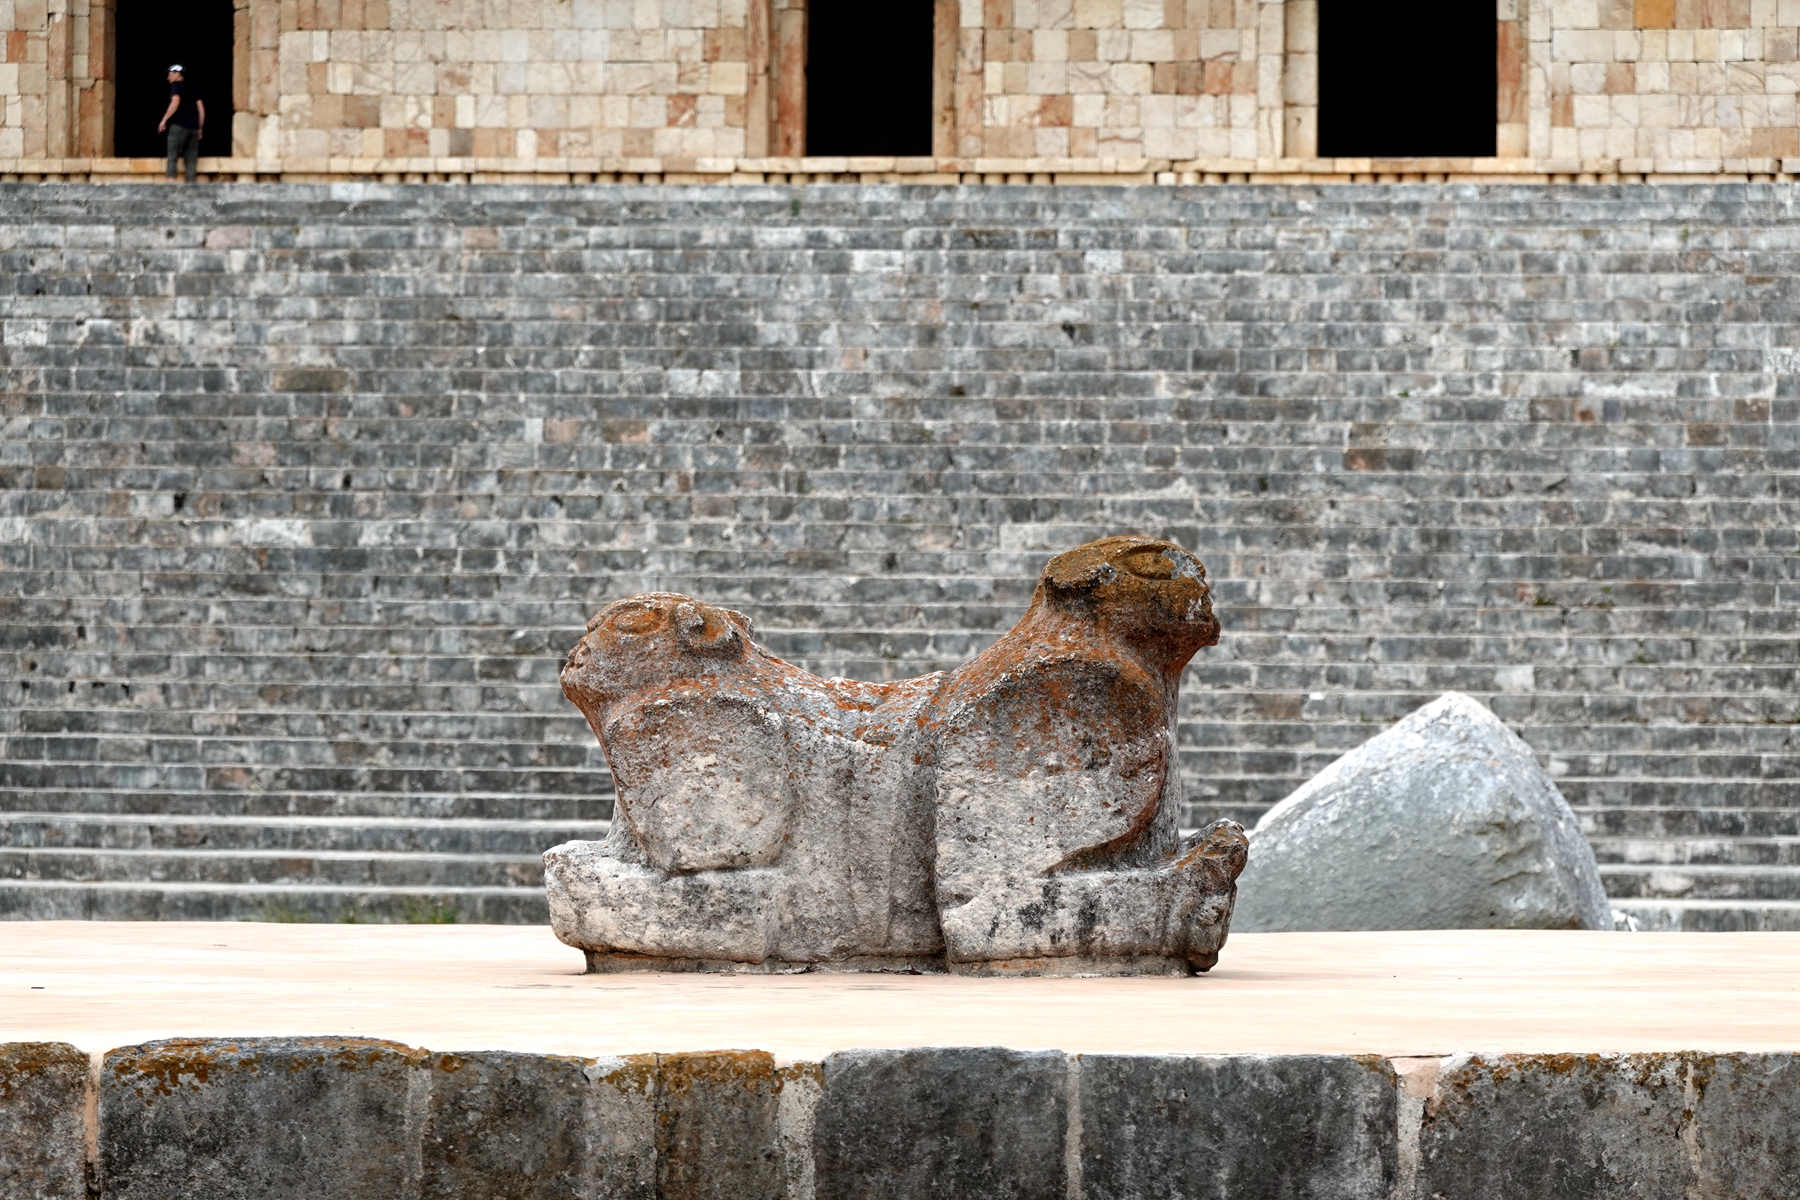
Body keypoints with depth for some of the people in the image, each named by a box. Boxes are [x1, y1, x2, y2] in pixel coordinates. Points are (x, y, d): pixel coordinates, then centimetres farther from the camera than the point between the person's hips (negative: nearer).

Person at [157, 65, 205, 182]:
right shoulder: (191, 89, 21)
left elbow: (175, 102, -15)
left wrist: (164, 120, -12)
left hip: (179, 125, -6)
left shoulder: (176, 86, 2)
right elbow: (201, 108, 17)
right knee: (191, 160, 4)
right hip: (193, 127, 6)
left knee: (172, 157, -7)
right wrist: (200, 128, 21)